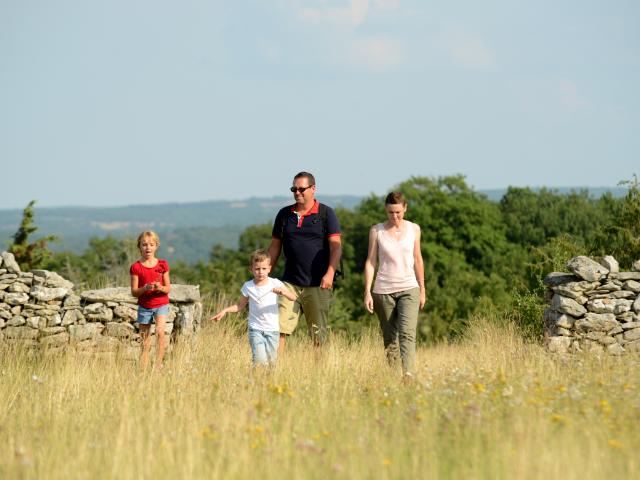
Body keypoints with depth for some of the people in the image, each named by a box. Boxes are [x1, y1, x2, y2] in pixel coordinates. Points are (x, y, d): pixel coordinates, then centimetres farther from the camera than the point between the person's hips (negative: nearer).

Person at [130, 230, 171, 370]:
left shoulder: (162, 264, -1)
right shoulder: (136, 267, -4)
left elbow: (168, 288, 1)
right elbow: (134, 292, -5)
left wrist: (160, 288, -22)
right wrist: (146, 288, -24)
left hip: (161, 305, -1)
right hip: (144, 307, 1)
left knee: (160, 332, -25)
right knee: (145, 345, 4)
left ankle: (158, 365, -19)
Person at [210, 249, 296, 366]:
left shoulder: (275, 283, -2)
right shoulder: (248, 286, 0)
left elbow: (293, 297, -8)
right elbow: (240, 305, 12)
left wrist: (283, 292, -28)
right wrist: (225, 310, -1)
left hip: (272, 329, 1)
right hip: (255, 329, -1)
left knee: (271, 362, 1)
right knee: (260, 361, -17)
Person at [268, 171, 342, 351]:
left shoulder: (326, 214, 1)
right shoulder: (284, 214, 12)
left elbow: (336, 246, -4)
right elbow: (275, 247, 16)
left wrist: (330, 274, -17)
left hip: (317, 284, -3)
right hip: (290, 282, 3)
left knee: (318, 334, 2)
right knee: (279, 327, -8)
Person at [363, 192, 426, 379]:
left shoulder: (413, 229, 6)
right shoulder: (376, 231, 1)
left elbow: (417, 260, 13)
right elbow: (370, 261, 2)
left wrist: (422, 290, 14)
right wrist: (367, 292, -4)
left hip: (409, 288, 0)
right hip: (383, 291, 0)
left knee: (407, 333, -18)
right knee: (389, 339, 3)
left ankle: (408, 376, -28)